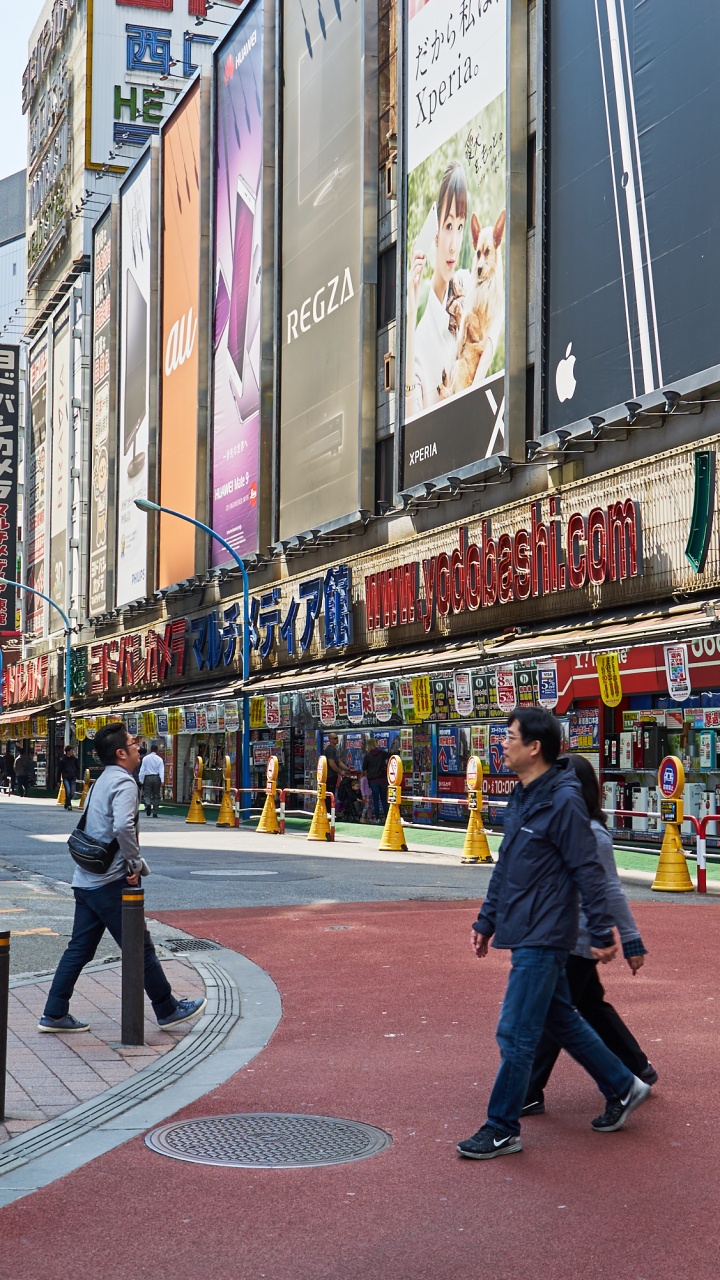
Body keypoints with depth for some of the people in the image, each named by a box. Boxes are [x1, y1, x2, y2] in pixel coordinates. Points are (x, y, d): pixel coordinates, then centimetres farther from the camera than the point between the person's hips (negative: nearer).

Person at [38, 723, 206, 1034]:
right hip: (110, 883, -9)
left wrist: (134, 862, 9)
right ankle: (168, 1011, 12)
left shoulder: (101, 782, 16)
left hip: (86, 880, 9)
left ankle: (54, 1015, 13)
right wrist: (135, 865, -16)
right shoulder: (124, 782, -14)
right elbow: (123, 827, -30)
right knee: (140, 949, 2)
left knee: (79, 949, 12)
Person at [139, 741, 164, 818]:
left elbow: (142, 769, 1)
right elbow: (161, 770, -6)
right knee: (156, 796, 8)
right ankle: (155, 813, 8)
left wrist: (141, 780, 5)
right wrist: (162, 780, -10)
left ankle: (148, 804, -28)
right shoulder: (159, 759, 0)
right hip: (156, 777, 1)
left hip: (148, 778, -1)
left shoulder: (146, 758, 1)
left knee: (147, 794, 4)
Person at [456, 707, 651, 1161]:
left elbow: (589, 872, -17)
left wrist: (603, 933, -16)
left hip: (543, 939, -9)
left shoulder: (564, 801, -17)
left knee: (516, 1035, -4)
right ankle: (623, 1087, 33)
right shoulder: (521, 798, 10)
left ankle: (502, 1130, 7)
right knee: (563, 1021, 19)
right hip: (524, 934, 9)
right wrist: (487, 921, 20)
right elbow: (505, 867, 18)